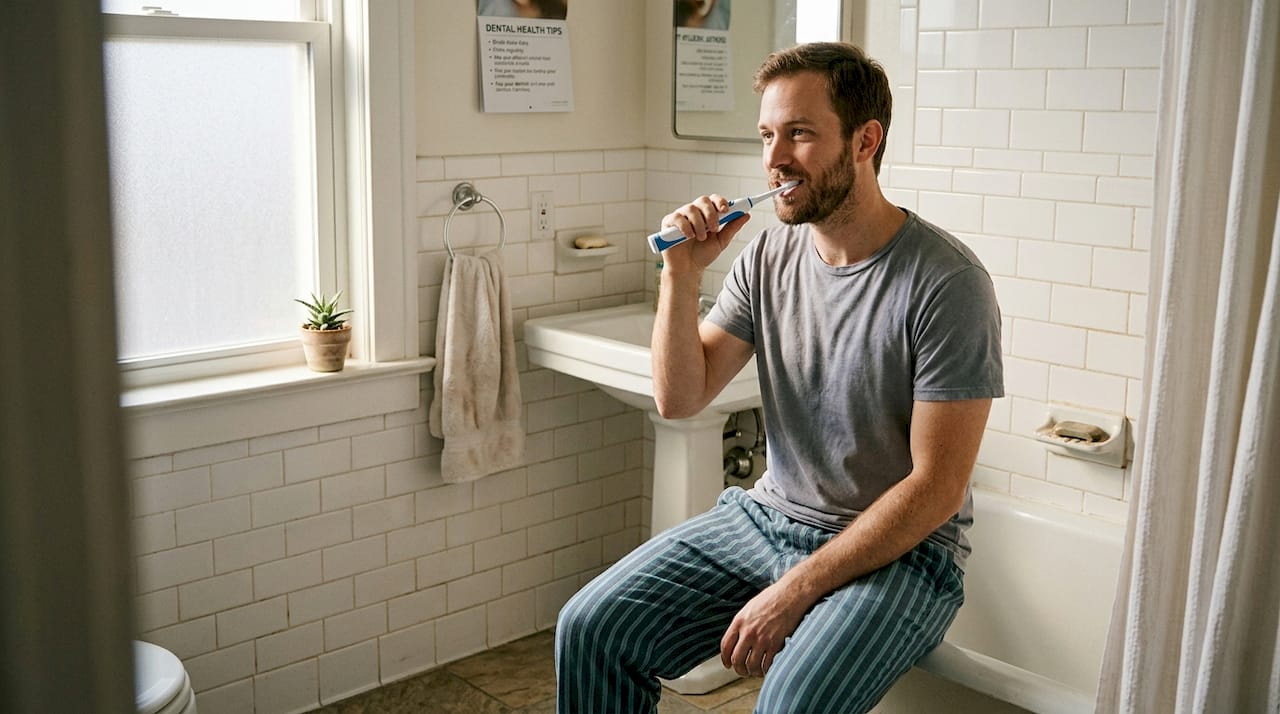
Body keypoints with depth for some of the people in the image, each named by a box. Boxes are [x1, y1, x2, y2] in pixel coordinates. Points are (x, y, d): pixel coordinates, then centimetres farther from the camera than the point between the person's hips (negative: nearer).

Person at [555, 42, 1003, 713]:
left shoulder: (946, 282, -18)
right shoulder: (769, 255, 1)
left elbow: (935, 487, -18)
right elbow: (680, 398, 2)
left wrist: (795, 591, -21)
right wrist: (681, 276, -13)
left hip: (897, 550, -5)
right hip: (768, 515, 6)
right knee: (589, 630, -9)